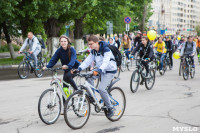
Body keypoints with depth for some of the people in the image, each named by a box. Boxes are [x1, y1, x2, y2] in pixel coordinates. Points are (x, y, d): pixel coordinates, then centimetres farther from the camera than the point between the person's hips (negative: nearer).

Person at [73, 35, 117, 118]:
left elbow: (105, 62, -36)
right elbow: (87, 61, -7)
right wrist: (79, 69, -23)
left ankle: (110, 108, -6)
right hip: (100, 70, 8)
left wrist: (99, 70, -54)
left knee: (101, 89, -23)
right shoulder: (93, 51, 1)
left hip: (109, 71, -7)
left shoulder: (106, 50, -22)